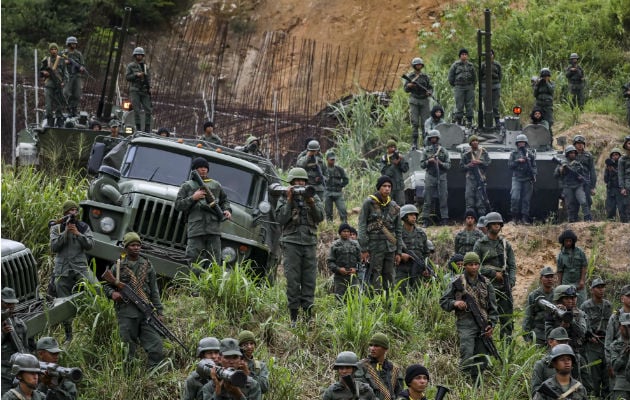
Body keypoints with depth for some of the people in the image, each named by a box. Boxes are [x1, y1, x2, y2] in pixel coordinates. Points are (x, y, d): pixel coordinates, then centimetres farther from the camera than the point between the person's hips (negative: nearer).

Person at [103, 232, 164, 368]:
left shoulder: (147, 265, 12)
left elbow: (154, 291, 14)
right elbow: (106, 286, 13)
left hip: (146, 311, 2)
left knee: (156, 346, -6)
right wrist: (112, 293, -10)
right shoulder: (118, 267, 5)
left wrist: (159, 311, 9)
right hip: (126, 312, -2)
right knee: (129, 348, 0)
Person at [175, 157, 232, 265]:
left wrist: (227, 210, 9)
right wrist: (193, 198, -7)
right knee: (193, 260, -8)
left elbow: (224, 200, 30)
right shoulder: (187, 186, 14)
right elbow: (178, 205, 6)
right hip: (196, 230, -2)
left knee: (214, 262, -2)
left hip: (213, 229, 2)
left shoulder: (216, 185, 21)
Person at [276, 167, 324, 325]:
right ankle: (294, 316, -3)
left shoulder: (314, 198, 13)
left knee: (310, 280, -1)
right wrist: (289, 200, -9)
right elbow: (281, 219, -5)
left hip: (310, 242, 2)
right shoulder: (284, 199, 7)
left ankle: (308, 312, 2)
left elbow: (320, 217, 1)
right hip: (291, 242, -2)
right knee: (293, 280, -5)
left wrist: (310, 202, -13)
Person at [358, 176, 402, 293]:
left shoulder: (394, 206, 12)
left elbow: (398, 230, 16)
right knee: (376, 278, -8)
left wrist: (398, 252, 11)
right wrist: (364, 249, -10)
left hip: (390, 247, 5)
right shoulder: (369, 203, -2)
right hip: (375, 247, -5)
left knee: (389, 277, 5)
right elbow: (362, 227, -5)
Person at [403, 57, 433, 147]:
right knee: (415, 123, -6)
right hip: (414, 101, -2)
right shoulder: (409, 76, 5)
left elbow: (430, 87, 11)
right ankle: (415, 143, -5)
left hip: (424, 100, 2)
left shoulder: (425, 76, 10)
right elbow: (406, 89, 1)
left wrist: (429, 92, -10)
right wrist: (410, 85, -20)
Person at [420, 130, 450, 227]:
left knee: (443, 200, -2)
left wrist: (440, 163, -15)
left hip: (441, 177, 0)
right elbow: (422, 164, 5)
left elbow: (448, 165, 3)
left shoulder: (443, 151, 5)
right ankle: (425, 221, 2)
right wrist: (428, 161, -13)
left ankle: (445, 220, 2)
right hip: (430, 177, 0)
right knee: (427, 200, -1)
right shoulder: (426, 150, 8)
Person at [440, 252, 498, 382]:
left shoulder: (485, 283, 11)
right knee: (467, 359, -16)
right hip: (466, 324, -4)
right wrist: (455, 303, -15)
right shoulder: (457, 282, 1)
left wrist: (491, 324, 1)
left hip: (483, 325, 4)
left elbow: (492, 307, 13)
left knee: (482, 361, 6)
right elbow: (443, 301, 5)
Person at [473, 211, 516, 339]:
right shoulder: (480, 244, 1)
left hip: (504, 285, 3)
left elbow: (512, 265, 10)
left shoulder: (505, 244, 11)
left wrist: (511, 282, -5)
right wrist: (494, 273, -10)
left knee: (507, 316, 1)